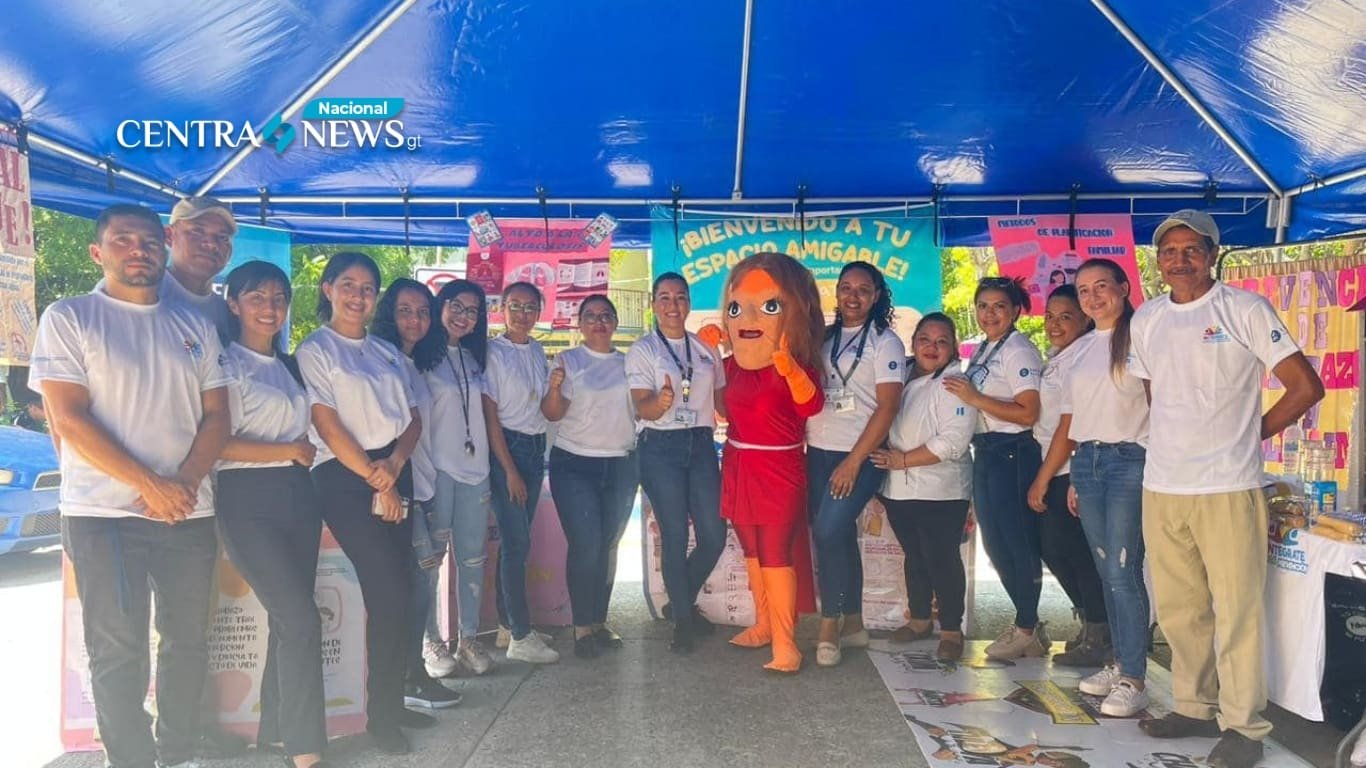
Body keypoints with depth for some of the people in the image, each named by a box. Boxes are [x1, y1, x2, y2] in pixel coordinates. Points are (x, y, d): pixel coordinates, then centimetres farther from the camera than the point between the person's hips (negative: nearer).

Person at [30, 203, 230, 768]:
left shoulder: (195, 328, 11)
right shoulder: (69, 319, 0)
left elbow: (216, 415, 7)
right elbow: (69, 419, -9)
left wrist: (184, 483, -10)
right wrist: (150, 485, -15)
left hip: (190, 512, 4)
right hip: (104, 514, -4)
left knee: (188, 640, 10)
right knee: (118, 649, 3)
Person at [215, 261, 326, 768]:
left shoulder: (288, 365, 17)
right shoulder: (226, 365, -6)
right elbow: (216, 442, -15)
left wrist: (305, 453, 3)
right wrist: (287, 450, -11)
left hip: (298, 495, 7)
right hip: (249, 500, -7)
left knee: (287, 620, 9)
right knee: (302, 621, -10)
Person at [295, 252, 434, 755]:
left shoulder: (387, 352, 16)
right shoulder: (315, 350, -1)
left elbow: (414, 419, 11)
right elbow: (329, 428, -9)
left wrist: (395, 463, -8)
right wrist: (376, 482, -10)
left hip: (395, 473, 6)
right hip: (346, 479, -6)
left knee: (392, 594, 5)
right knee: (391, 593, -10)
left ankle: (393, 703, 17)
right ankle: (381, 714, 4)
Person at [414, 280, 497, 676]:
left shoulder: (474, 358, 17)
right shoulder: (422, 355, -1)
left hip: (474, 467, 6)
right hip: (436, 466, -5)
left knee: (473, 555, 6)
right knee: (431, 553, -2)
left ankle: (469, 638, 14)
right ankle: (428, 639, 8)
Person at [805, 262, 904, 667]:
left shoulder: (885, 342, -3)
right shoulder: (823, 337, 12)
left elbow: (887, 407, -10)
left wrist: (853, 461, -15)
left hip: (860, 455, -5)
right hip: (818, 452, 6)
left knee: (829, 531, -15)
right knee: (839, 536, 10)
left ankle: (830, 626, -3)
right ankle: (853, 625, 20)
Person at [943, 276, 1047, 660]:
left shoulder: (1018, 350, -11)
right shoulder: (981, 350, 16)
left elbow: (1028, 413, -19)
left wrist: (975, 398, -18)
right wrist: (965, 394, 4)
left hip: (1012, 454, -9)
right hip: (985, 454, 10)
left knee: (1018, 541, -1)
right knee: (996, 543, 13)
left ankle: (1026, 630, 12)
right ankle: (1028, 624, 27)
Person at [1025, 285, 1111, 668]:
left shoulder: (1078, 360, -14)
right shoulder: (1056, 359, 16)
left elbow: (1069, 427, -16)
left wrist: (1042, 481, -12)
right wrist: (1042, 478, 9)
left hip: (1069, 472, -9)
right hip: (1055, 471, 9)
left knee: (1066, 549, -4)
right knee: (1053, 548, 12)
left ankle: (1097, 640, 10)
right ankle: (1095, 627, 26)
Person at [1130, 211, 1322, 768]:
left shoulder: (1246, 310, -4)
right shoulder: (1145, 320, 10)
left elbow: (1305, 387, -4)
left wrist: (1249, 434, 0)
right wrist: (1174, 443, 12)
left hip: (1227, 488, -5)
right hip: (1161, 487, 5)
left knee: (1236, 610, 0)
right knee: (1178, 610, 13)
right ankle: (1195, 708, 27)